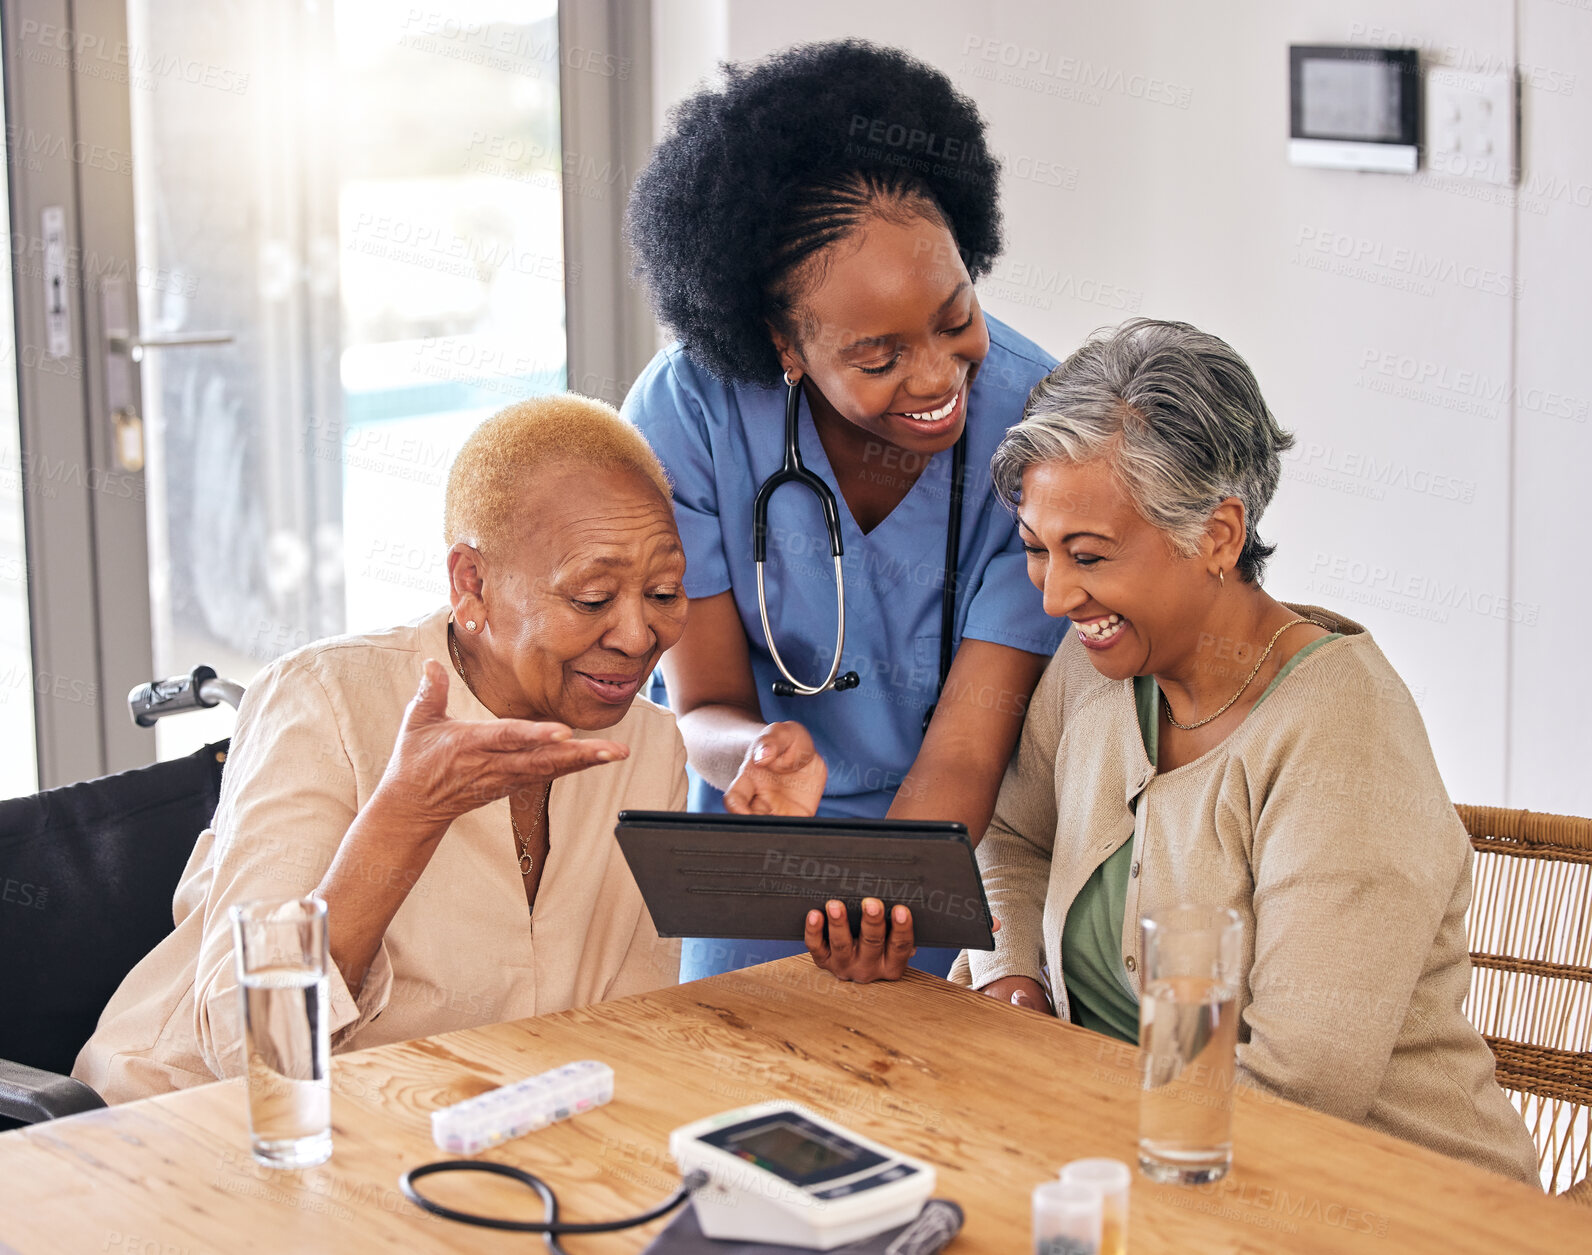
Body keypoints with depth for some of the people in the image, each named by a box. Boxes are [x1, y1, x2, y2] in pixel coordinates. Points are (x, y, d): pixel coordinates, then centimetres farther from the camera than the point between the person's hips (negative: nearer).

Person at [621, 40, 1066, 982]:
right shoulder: (687, 413, -17)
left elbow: (965, 755, -21)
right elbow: (705, 707, -11)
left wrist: (884, 908, -40)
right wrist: (760, 750, -35)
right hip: (762, 867, 1)